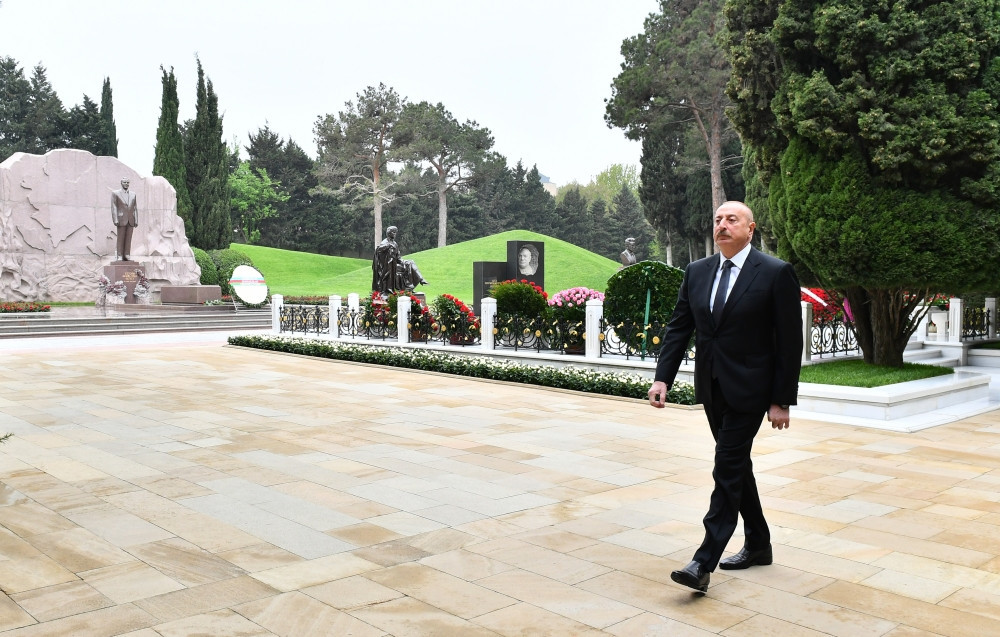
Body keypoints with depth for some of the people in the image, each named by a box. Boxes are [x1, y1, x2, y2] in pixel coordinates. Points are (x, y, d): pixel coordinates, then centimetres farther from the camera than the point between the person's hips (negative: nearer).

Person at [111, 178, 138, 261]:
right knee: (120, 238, -2)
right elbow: (114, 207, -2)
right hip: (121, 220, -3)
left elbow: (135, 208, 12)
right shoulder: (115, 193, 3)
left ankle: (126, 256, 3)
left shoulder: (133, 194, 13)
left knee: (128, 239, 1)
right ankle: (119, 256, -2)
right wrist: (115, 220, -10)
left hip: (130, 221, 3)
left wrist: (136, 220, 4)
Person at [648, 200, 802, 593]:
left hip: (748, 389, -6)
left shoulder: (775, 273, -9)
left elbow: (789, 341, -9)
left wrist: (782, 400, -11)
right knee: (736, 465, 16)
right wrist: (662, 378, -7)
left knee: (727, 468, -9)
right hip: (712, 387, 6)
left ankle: (704, 563, -6)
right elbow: (678, 328, 5)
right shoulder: (697, 272, 6)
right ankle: (758, 544, 33)